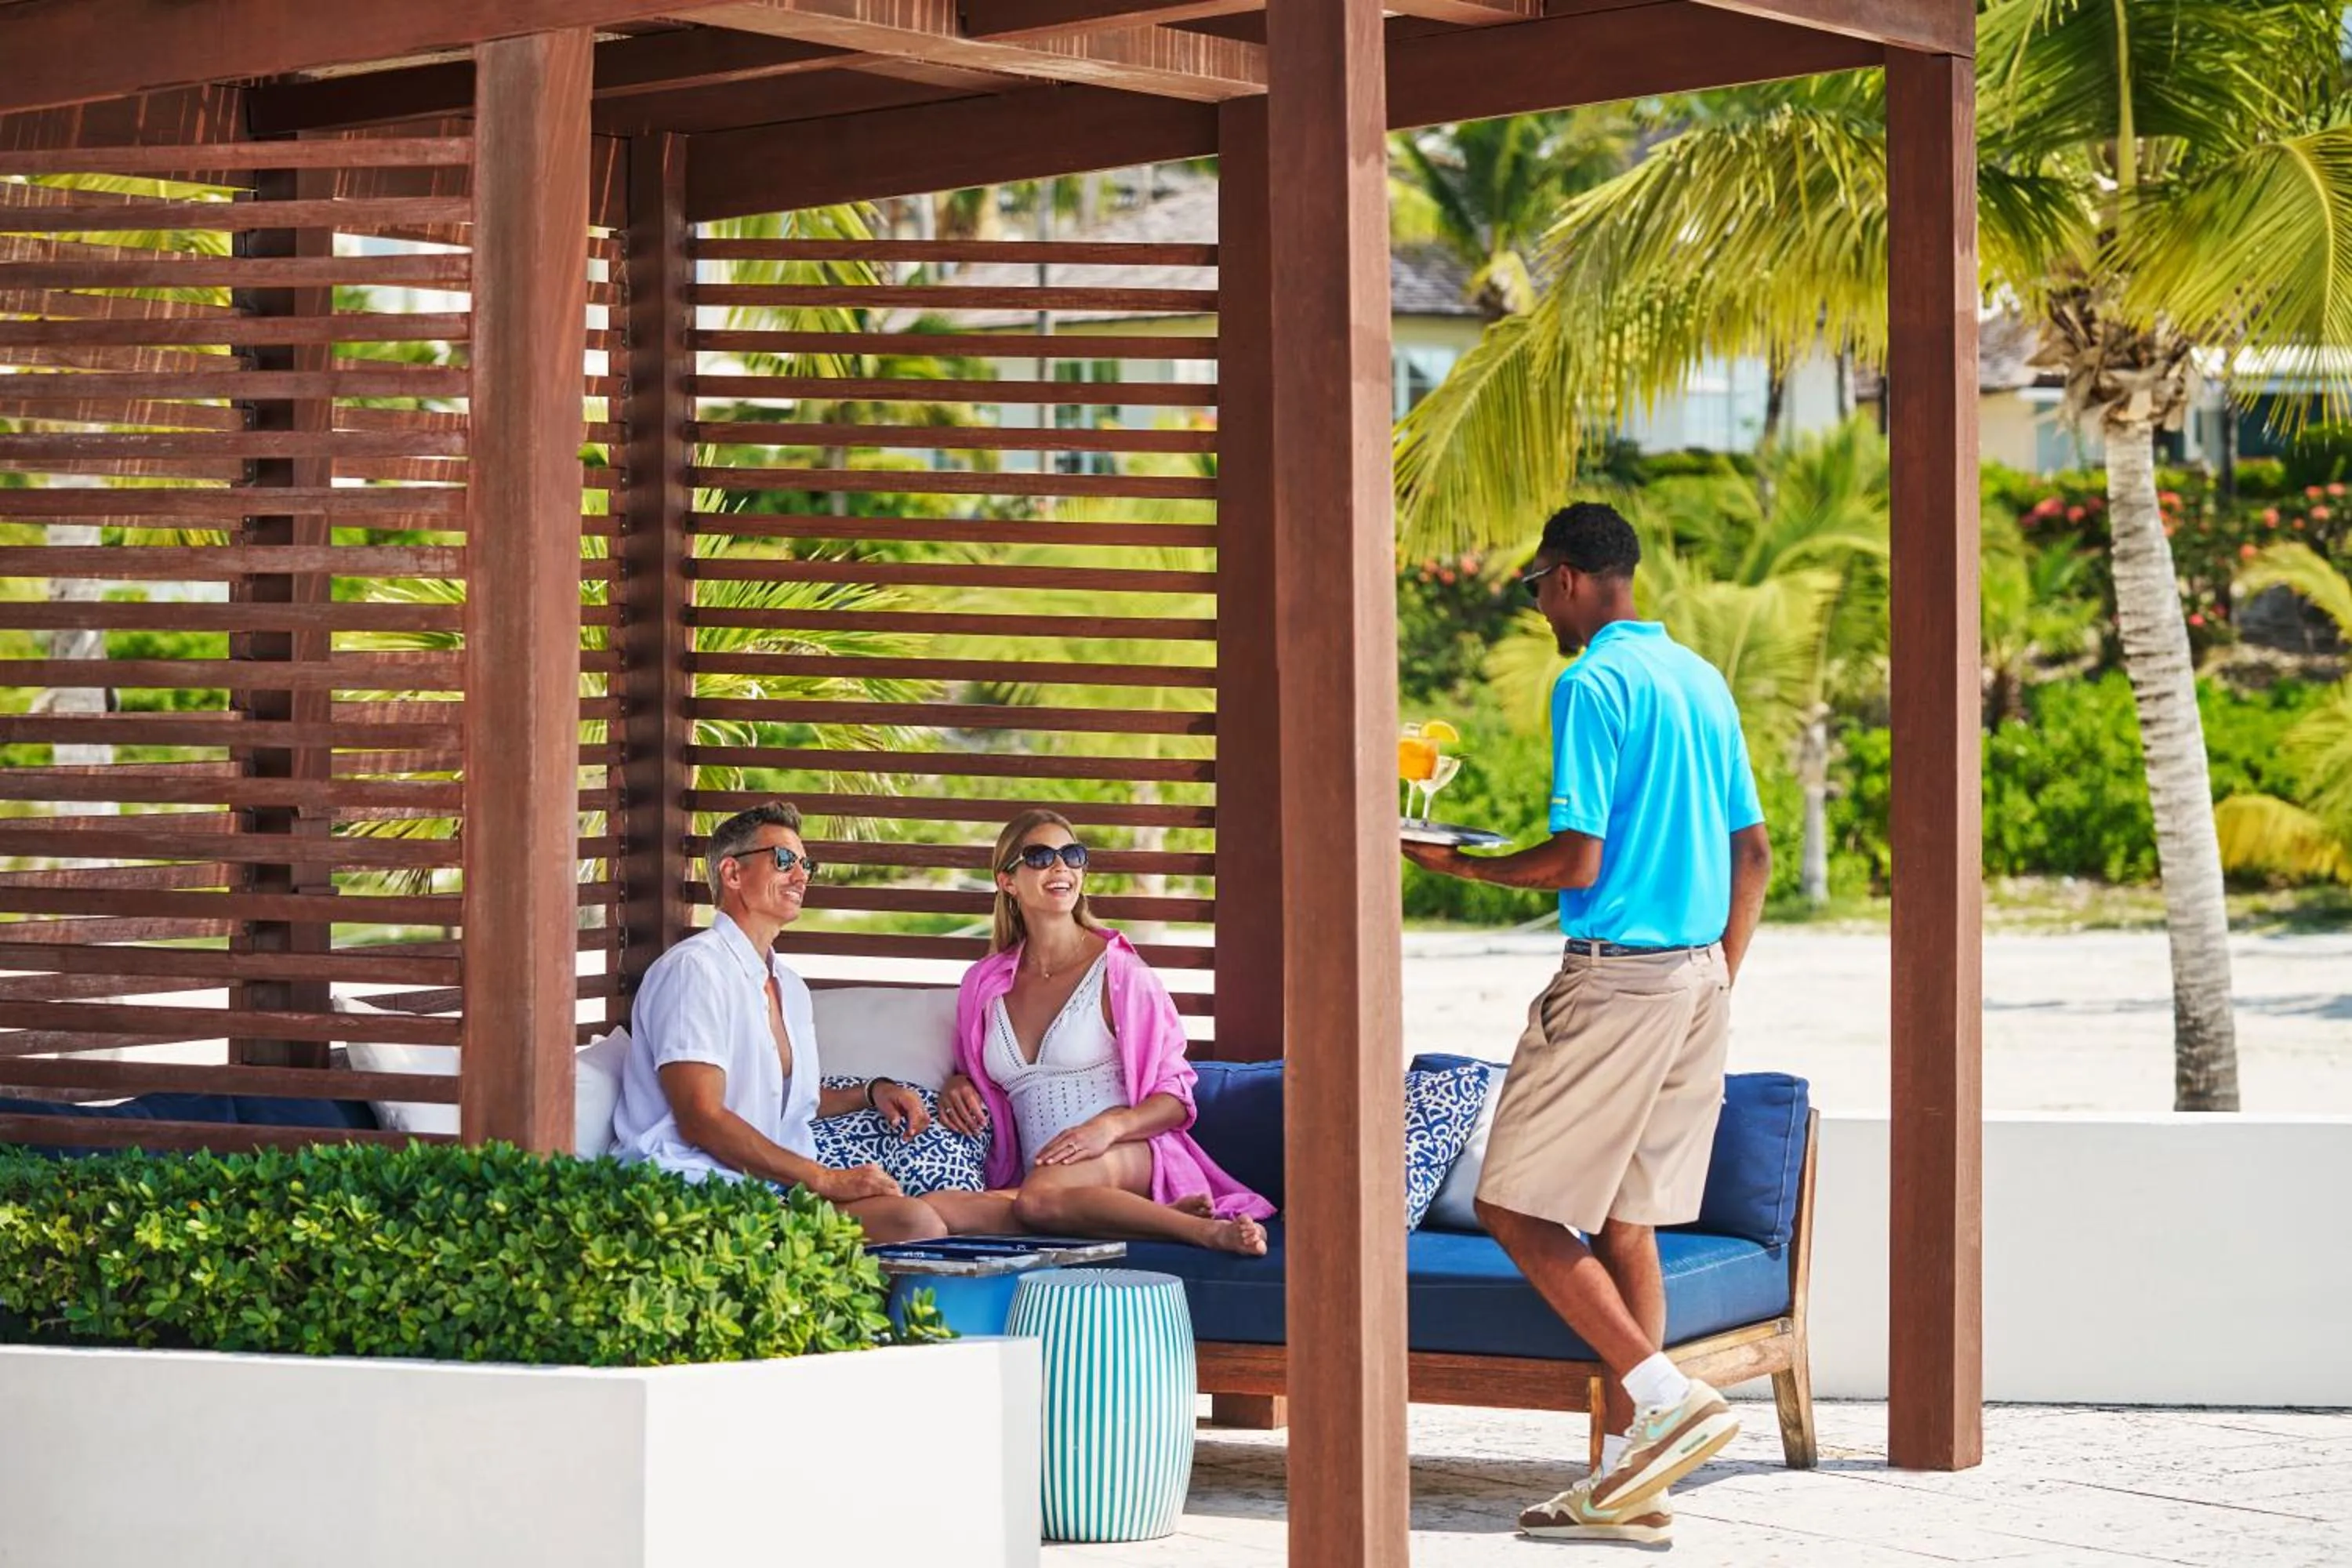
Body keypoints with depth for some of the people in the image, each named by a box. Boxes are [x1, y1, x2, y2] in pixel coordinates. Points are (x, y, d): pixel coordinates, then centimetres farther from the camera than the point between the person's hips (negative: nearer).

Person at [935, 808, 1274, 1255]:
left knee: (1039, 1197, -41)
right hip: (1028, 1173, 5)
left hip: (1129, 1158, -5)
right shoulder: (984, 983, 16)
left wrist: (1110, 1126, -18)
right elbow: (970, 1071, 34)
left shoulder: (1119, 972, 4)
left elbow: (1174, 1098, 2)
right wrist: (957, 1085, 9)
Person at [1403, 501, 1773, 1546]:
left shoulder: (1593, 684, -12)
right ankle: (1627, 1478, 8)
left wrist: (1463, 866, -3)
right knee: (1623, 1220, 10)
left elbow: (1579, 861, -17)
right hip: (1699, 974, 9)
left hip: (1615, 975, -9)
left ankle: (1664, 1396, -11)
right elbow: (1754, 851, 17)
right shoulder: (1701, 680, 14)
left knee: (1516, 1207, -3)